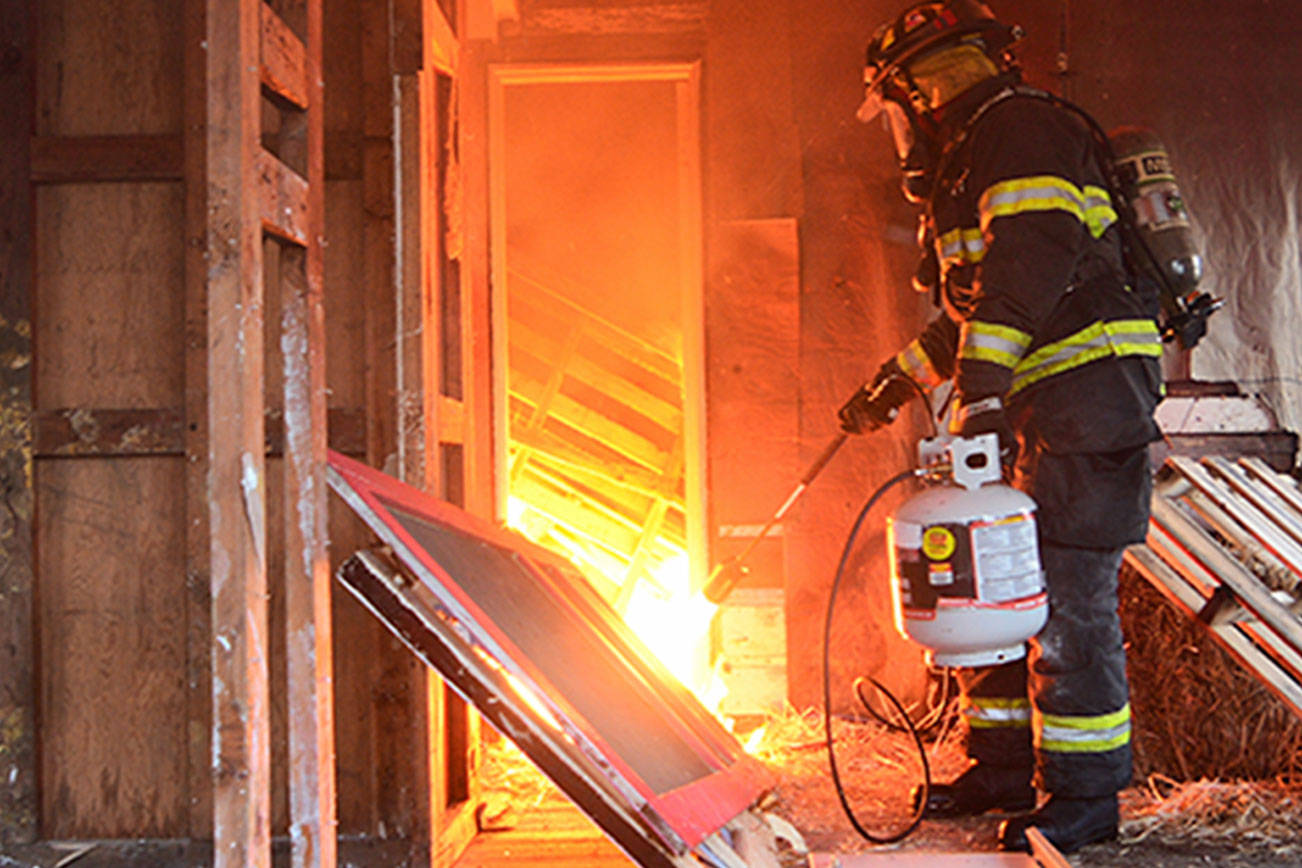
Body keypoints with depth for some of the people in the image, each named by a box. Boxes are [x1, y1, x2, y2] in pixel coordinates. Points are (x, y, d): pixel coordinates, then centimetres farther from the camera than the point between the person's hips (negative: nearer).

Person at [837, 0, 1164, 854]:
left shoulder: (1020, 129, -8)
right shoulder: (974, 159, 24)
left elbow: (1034, 257, -24)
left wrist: (984, 379, -31)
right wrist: (898, 382, 31)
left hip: (1086, 404, -11)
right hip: (1041, 408, 11)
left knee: (1067, 600, -9)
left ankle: (1083, 795, -2)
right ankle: (1006, 768, 24)